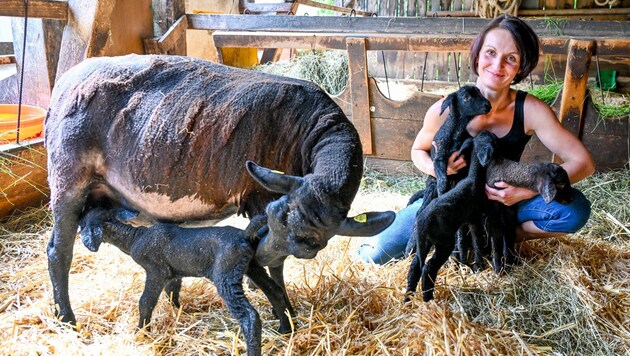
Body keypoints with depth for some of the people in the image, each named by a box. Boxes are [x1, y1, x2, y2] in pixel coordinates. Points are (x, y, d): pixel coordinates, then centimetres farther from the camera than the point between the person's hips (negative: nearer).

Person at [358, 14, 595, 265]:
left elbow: (583, 163, -18)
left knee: (576, 210, -26)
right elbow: (418, 151, -1)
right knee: (373, 253, -13)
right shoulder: (446, 109, -20)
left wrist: (527, 191, -31)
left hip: (504, 199, 0)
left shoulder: (530, 110, -20)